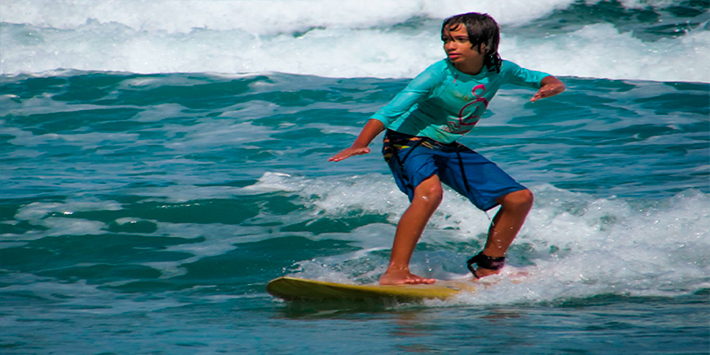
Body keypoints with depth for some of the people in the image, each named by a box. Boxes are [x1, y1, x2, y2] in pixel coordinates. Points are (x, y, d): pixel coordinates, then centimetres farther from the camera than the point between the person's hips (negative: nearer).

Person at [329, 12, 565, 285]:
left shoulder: (498, 71, -7)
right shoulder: (438, 75, -23)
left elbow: (535, 78, 11)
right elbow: (390, 111, -29)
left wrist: (552, 85, -15)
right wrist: (360, 145, -43)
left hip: (450, 149, 6)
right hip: (409, 142, -6)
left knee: (520, 199, 2)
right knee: (430, 191, -39)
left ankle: (488, 267, 20)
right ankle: (395, 272, -35)